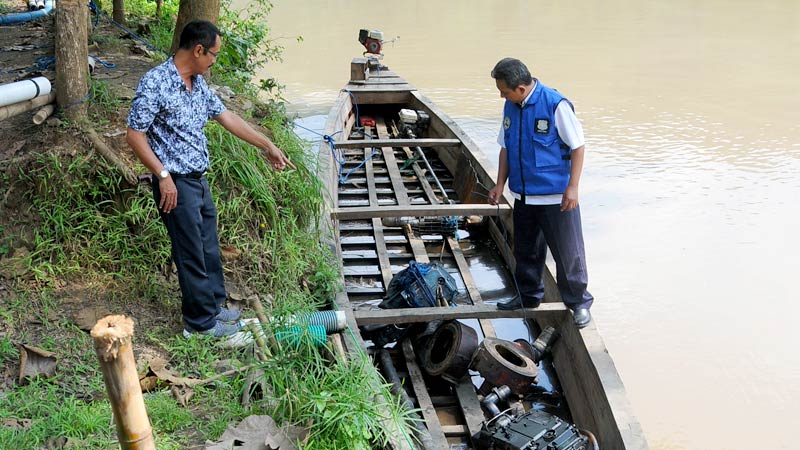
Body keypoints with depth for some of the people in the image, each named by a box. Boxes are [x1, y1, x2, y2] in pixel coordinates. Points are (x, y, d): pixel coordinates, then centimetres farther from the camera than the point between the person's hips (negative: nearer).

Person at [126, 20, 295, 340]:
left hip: (199, 180, 9)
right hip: (175, 183, -9)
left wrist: (267, 146, 17)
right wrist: (163, 175, -20)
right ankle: (200, 323, 15)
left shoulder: (198, 83, 8)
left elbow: (226, 117, 16)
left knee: (209, 248, 18)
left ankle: (212, 306, 34)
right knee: (192, 254, 1)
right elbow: (135, 135, -17)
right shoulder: (155, 83, -18)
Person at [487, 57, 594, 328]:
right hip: (523, 194, 7)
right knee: (526, 250, 17)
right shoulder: (510, 107, 3)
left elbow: (578, 146, -12)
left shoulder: (556, 105, -17)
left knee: (567, 251, 2)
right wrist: (500, 184, 9)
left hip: (557, 196, -6)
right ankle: (529, 296, 35)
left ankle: (579, 302, 19)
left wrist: (572, 187, -15)